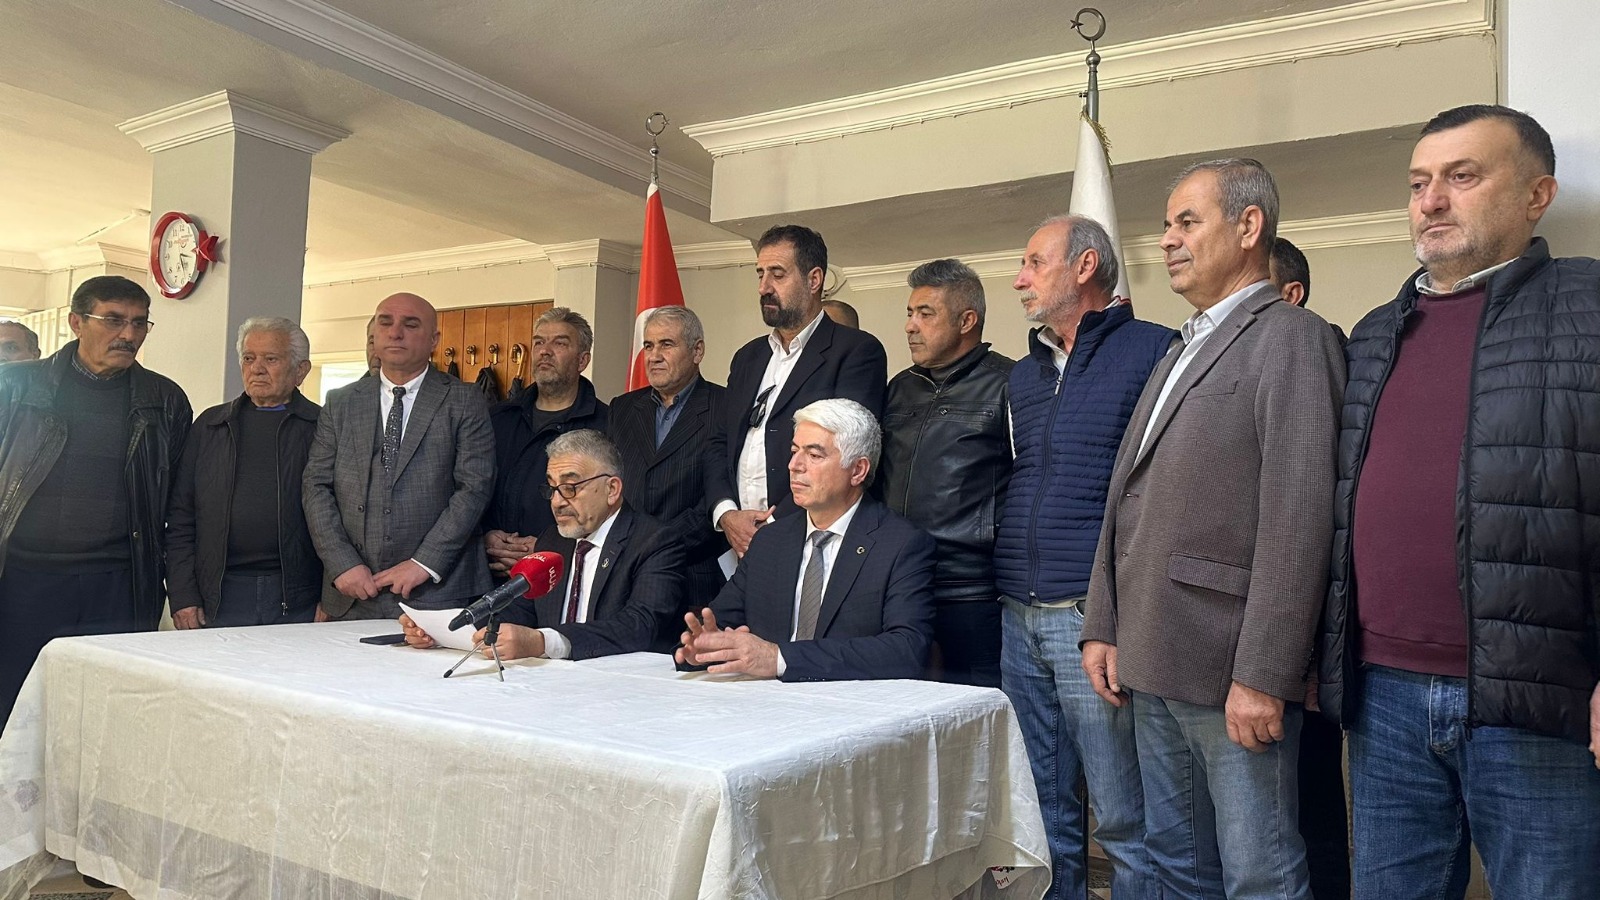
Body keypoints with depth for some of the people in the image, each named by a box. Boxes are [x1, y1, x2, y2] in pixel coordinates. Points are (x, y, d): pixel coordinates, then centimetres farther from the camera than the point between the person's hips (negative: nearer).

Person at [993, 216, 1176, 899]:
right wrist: (1004, 589, 15)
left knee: (1126, 821, 1)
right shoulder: (1021, 376, 19)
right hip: (1018, 617, 6)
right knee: (1044, 815, 14)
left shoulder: (1154, 351, -2)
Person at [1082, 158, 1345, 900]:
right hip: (1153, 666, 8)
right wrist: (1104, 627, 11)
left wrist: (1263, 675, -20)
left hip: (1232, 673, -8)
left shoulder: (1290, 339, -8)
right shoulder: (1182, 351, 18)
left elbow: (1297, 519, -17)